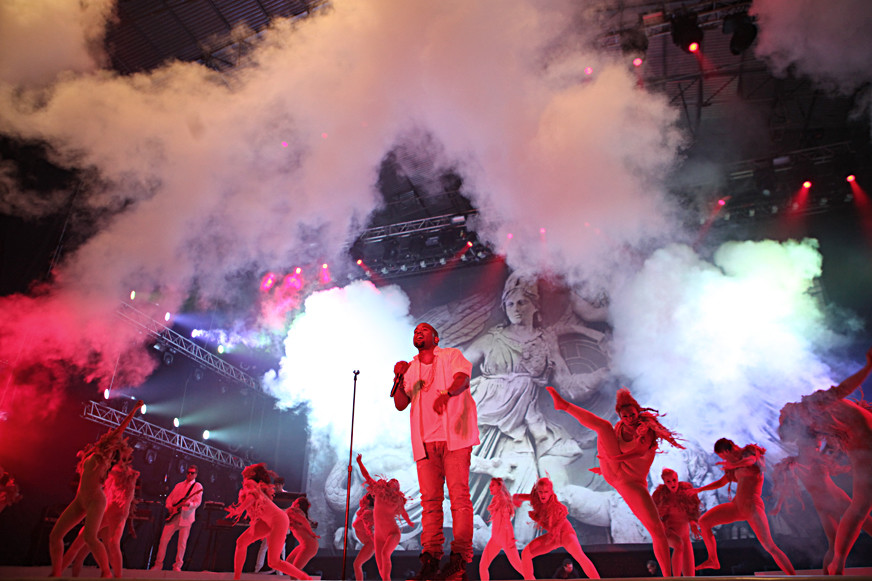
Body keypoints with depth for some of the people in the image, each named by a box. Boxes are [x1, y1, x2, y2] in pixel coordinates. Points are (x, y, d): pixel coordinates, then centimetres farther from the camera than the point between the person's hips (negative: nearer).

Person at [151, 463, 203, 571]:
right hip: (173, 517, 4)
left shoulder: (198, 486, 2)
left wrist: (188, 503, -26)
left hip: (186, 518, -4)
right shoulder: (179, 485, 17)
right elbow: (169, 497, 19)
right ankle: (158, 564, 14)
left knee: (182, 543, -2)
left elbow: (198, 502, -7)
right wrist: (169, 506, 0)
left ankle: (177, 566, 8)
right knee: (164, 539, 1)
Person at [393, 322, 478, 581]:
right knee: (430, 498, -3)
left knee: (459, 494, -10)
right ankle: (430, 556, -2)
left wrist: (446, 393, -27)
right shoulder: (410, 368, 23)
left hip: (454, 435, -3)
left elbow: (463, 378, -7)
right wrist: (399, 379, -2)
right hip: (425, 441, 3)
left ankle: (459, 556, -10)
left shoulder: (452, 355, 14)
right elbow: (400, 404, 15)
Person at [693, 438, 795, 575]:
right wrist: (700, 489, 21)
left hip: (752, 506, -7)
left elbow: (750, 460, -29)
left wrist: (732, 466, -47)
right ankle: (713, 561, 9)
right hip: (737, 506, 8)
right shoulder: (737, 463, 19)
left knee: (770, 547, -19)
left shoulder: (750, 452, -3)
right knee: (704, 521, -1)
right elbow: (721, 482, 28)